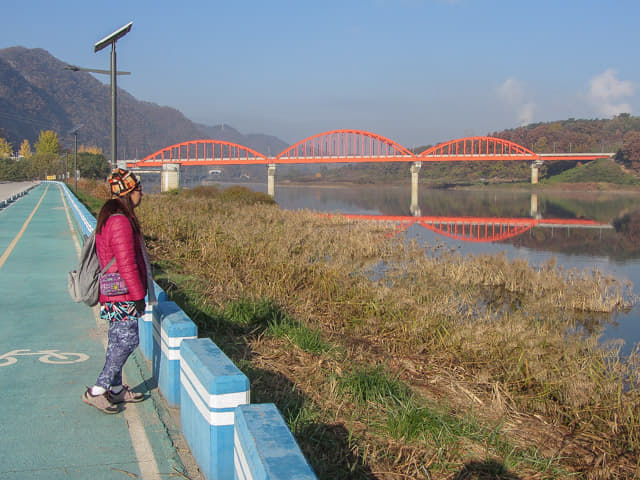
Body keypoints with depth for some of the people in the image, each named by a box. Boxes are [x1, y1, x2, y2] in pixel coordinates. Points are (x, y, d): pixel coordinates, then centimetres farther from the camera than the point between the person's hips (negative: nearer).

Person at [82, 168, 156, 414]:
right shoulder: (120, 221, -21)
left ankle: (116, 389, 26)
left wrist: (138, 292, 23)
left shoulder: (111, 217, 13)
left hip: (114, 294, 10)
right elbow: (126, 264, -22)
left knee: (118, 341, 16)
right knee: (128, 340, -5)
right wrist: (138, 295, -16)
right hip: (122, 296, -10)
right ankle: (97, 391, -1)